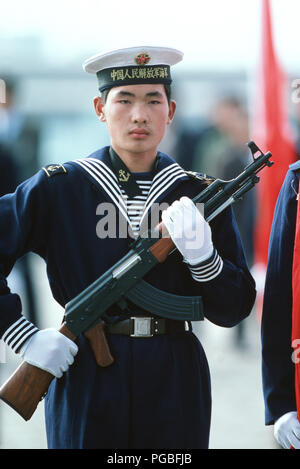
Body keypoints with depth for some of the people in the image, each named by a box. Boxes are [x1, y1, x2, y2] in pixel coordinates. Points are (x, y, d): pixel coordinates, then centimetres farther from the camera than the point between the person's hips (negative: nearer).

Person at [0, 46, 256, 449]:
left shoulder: (199, 196, 4)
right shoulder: (57, 189, -1)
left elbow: (234, 309, 3)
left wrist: (202, 256, -15)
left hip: (175, 386, 2)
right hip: (86, 383, -2)